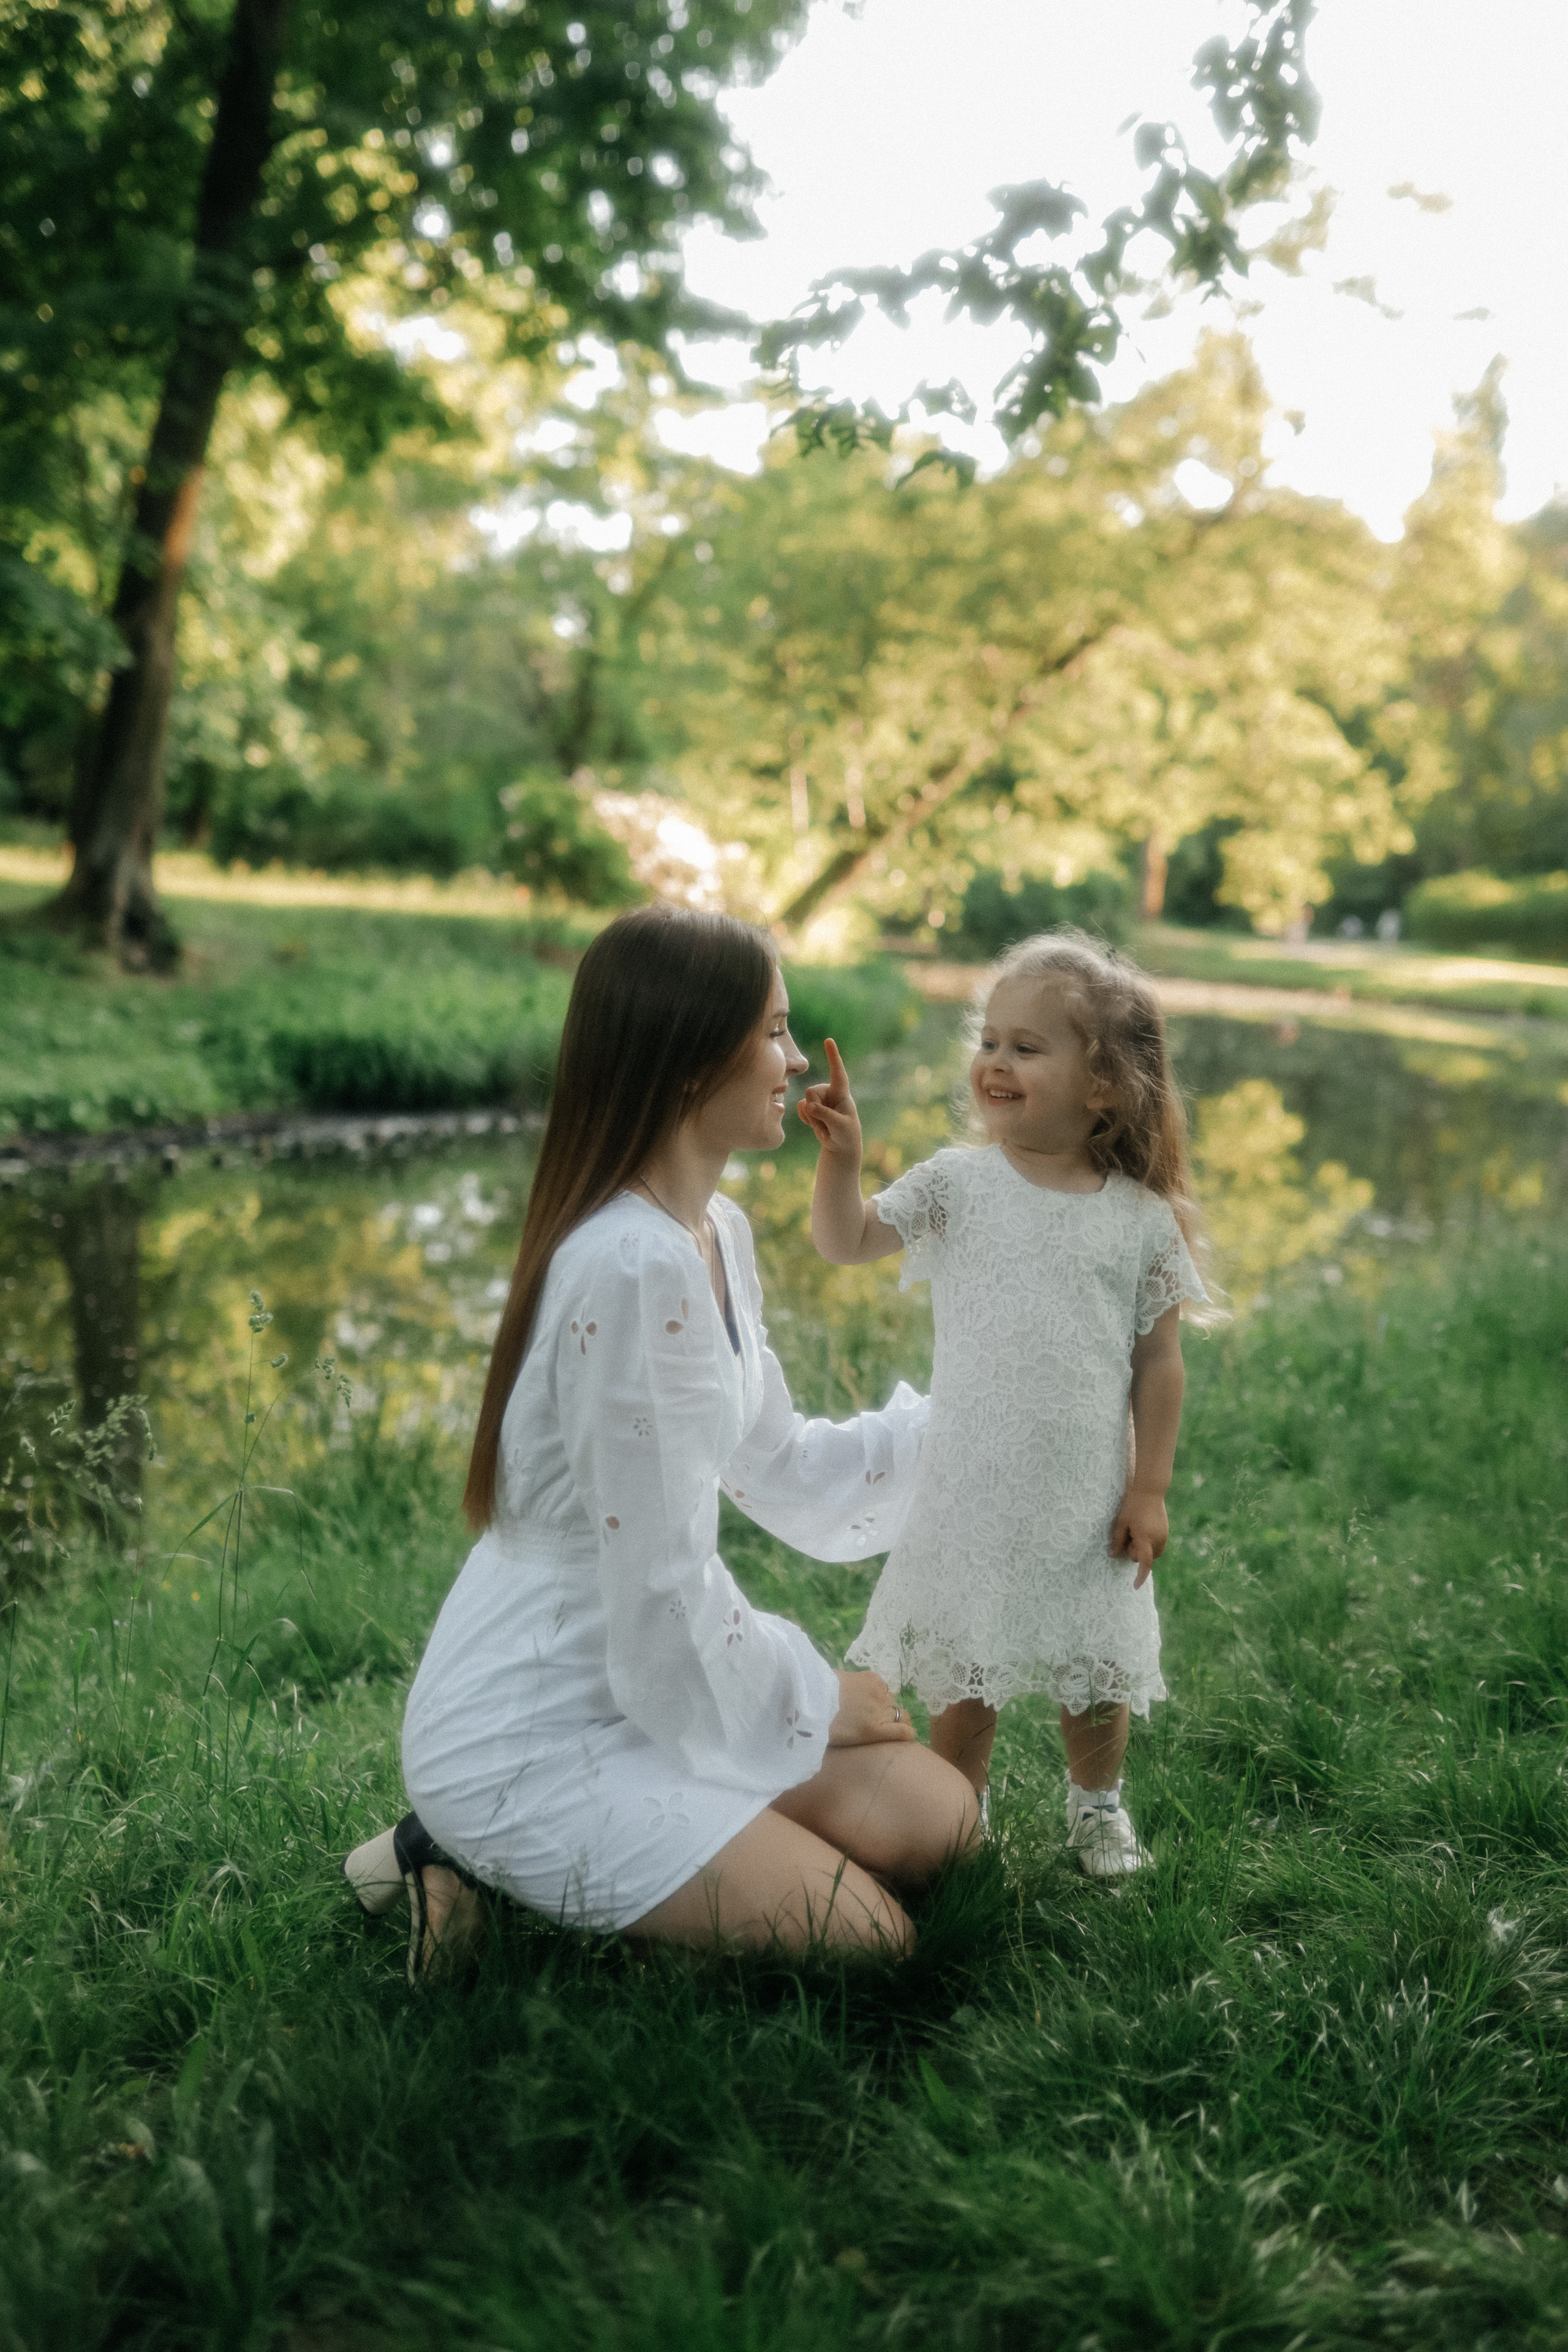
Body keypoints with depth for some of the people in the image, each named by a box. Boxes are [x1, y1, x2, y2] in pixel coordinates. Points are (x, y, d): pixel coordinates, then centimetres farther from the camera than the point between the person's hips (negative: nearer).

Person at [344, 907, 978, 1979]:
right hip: (527, 1737, -9)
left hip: (637, 1683, 9)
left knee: (938, 1817, 8)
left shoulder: (715, 1235, 5)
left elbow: (779, 1466, 12)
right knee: (871, 1940, -5)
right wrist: (815, 1697, -8)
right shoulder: (633, 1268, -26)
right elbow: (661, 1588, -23)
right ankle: (492, 1865, 2)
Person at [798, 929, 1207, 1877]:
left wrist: (1150, 1488, -2)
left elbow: (1159, 1363, -1)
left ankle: (1098, 1805, 44)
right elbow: (847, 1242, -7)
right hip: (973, 1495, 0)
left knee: (1098, 1674, 17)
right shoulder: (958, 1185, -5)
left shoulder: (1142, 1220, -5)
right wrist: (842, 1157, -24)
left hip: (1089, 1500, 1)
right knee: (963, 1678, 11)